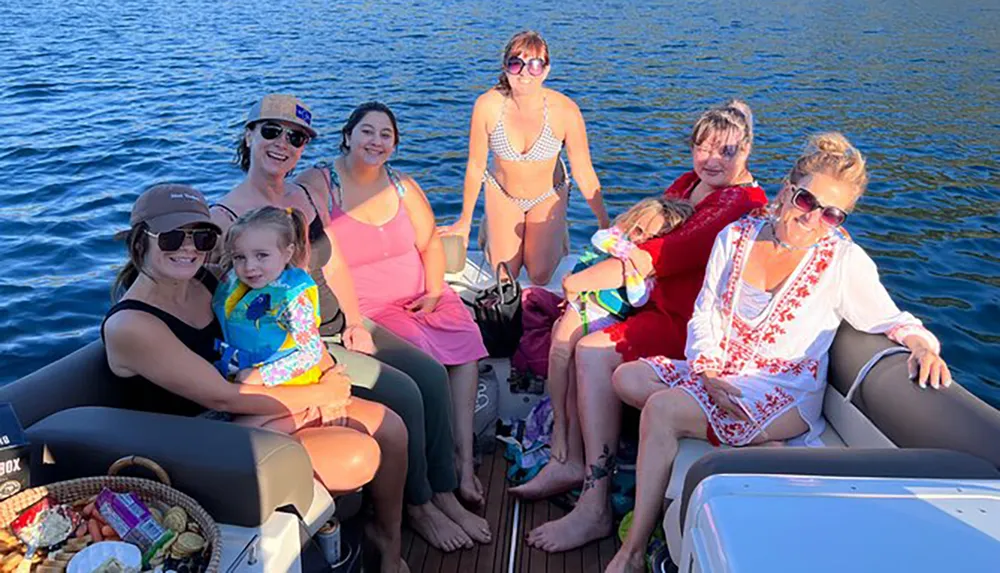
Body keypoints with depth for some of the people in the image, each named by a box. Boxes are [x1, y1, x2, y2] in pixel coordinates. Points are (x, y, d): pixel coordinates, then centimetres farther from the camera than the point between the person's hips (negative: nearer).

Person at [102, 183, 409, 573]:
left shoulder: (205, 281, 0)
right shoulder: (129, 327, -21)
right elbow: (222, 398, -24)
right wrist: (322, 394, -17)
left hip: (256, 403, 8)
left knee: (389, 427, 1)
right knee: (359, 456, -23)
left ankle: (389, 540, 23)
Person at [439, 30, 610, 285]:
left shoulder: (565, 111, -29)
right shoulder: (488, 105, -26)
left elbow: (584, 173, -19)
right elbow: (475, 167, -13)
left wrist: (605, 224, -14)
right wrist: (465, 221, -2)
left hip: (548, 195, 0)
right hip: (503, 193, 1)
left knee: (540, 277, -1)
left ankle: (555, 232, 33)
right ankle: (490, 228, 35)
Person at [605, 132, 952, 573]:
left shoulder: (845, 261, -10)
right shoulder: (736, 237, 2)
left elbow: (893, 320, 0)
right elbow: (704, 316, 4)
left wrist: (922, 344, -24)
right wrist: (707, 373, -12)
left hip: (785, 399, -6)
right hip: (719, 376, 6)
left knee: (661, 409, -26)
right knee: (627, 378, -8)